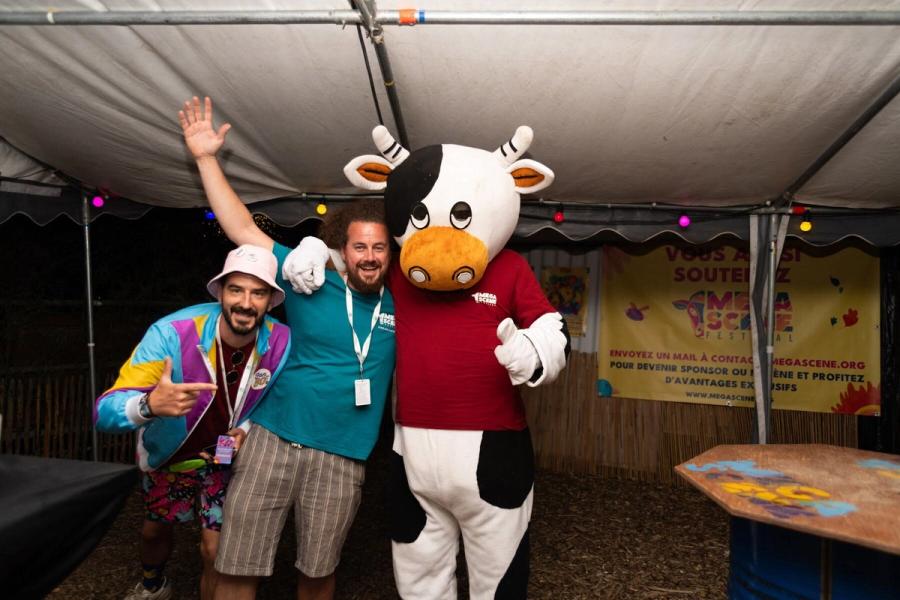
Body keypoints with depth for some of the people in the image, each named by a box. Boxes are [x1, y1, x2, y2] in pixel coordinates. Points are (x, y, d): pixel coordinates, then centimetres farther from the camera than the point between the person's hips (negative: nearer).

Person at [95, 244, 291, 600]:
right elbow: (104, 412, -37)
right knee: (155, 530, 25)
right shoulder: (171, 333, -35)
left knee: (215, 552, -3)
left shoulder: (281, 342, -27)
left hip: (226, 457, 0)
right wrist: (150, 405, -59)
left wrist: (245, 431, -25)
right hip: (167, 452, 1)